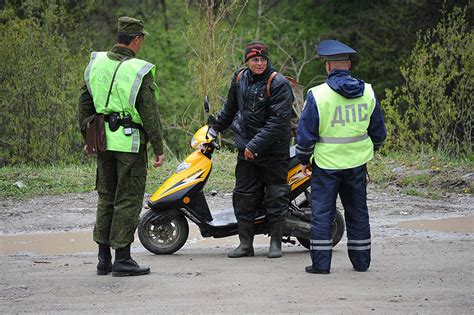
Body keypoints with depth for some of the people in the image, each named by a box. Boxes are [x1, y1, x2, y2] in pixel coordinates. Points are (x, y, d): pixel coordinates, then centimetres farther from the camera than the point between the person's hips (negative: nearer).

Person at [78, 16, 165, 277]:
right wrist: (159, 149, -6)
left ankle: (103, 258, 18)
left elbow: (84, 104, 11)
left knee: (106, 198, 15)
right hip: (130, 143, -6)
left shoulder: (96, 63, 5)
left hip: (103, 140, 6)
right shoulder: (139, 72, -13)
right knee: (128, 201, 0)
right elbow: (150, 114, -13)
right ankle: (122, 259, 0)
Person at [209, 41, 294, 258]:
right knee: (243, 196, 4)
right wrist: (216, 126, 33)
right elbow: (231, 108, 25)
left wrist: (255, 145, -21)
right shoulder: (240, 79, 6)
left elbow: (278, 121, -19)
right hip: (246, 149, 5)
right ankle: (246, 244, 10)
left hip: (273, 149, -5)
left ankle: (276, 243, 10)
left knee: (275, 196, 1)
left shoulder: (278, 84, -14)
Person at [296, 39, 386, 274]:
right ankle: (361, 261, 19)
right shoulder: (367, 93, 0)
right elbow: (379, 132, 9)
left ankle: (321, 262, 3)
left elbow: (305, 133, -9)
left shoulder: (318, 95, -13)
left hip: (326, 164, -4)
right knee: (357, 213, 13)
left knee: (322, 213, 4)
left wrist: (304, 160, 5)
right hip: (357, 164, 4)